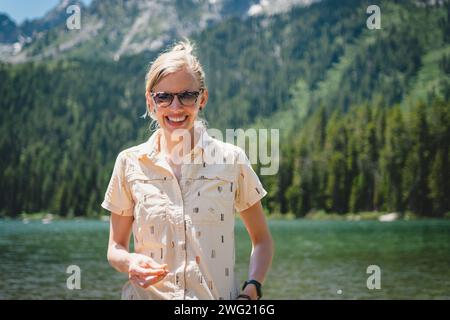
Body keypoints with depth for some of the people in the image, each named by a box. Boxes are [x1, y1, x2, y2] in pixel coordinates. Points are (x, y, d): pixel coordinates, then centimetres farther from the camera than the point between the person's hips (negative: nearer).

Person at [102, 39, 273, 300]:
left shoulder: (232, 159, 0)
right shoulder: (130, 163, 1)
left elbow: (262, 240, 7)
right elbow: (115, 247, 7)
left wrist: (250, 291, -9)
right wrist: (130, 262, -14)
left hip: (219, 295, -3)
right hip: (148, 294, 3)